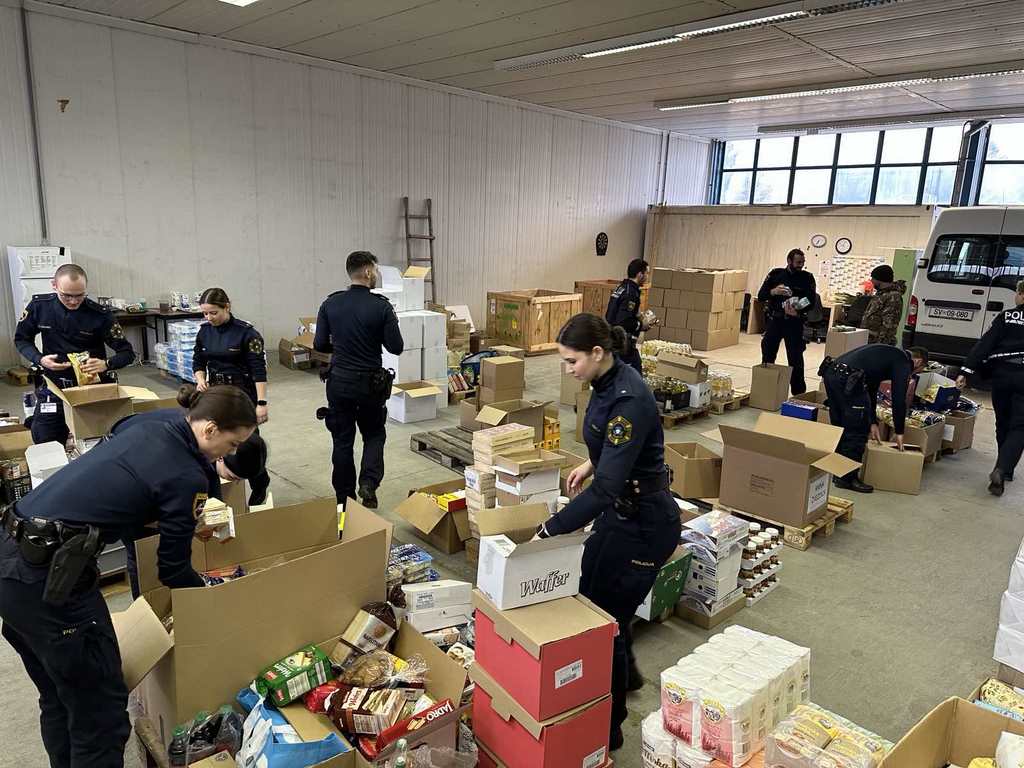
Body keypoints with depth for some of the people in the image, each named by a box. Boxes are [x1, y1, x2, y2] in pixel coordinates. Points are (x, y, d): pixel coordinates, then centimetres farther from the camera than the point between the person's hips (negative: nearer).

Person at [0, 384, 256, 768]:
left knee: (58, 698, 25)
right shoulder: (188, 477, -12)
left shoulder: (145, 432, 11)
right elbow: (172, 569, -3)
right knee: (100, 708, 6)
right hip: (46, 577, -9)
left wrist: (184, 523, 31)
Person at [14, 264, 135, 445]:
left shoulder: (99, 315, -13)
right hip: (53, 384, 2)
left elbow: (127, 353, -9)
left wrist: (106, 364, -29)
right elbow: (21, 339, 10)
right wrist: (39, 360, -10)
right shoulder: (39, 306, -6)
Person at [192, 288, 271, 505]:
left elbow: (259, 369, -15)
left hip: (242, 393, -5)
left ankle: (260, 488, 20)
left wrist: (261, 403, -20)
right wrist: (200, 379, -6)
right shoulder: (204, 331, 4)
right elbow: (198, 361, 15)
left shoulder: (245, 332, -14)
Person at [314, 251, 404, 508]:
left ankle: (344, 498, 18)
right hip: (371, 383, -2)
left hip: (339, 381, 2)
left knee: (342, 441, 12)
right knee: (374, 434, 18)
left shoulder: (330, 304, -3)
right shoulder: (382, 306, -11)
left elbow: (319, 344, -2)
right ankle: (369, 483, -2)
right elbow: (396, 347, -10)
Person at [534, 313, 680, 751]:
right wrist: (591, 463, 26)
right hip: (619, 511, 9)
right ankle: (624, 675, 49)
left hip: (644, 521, -9)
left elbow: (607, 486, -34)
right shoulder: (607, 384, 0)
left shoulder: (629, 399, -30)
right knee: (587, 599, 22)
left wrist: (548, 532, -33)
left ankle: (608, 727, 25)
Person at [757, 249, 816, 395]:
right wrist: (773, 291, -21)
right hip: (774, 320, 2)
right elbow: (761, 296, 0)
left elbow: (811, 301, -6)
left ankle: (798, 393, 5)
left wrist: (798, 312, -25)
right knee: (767, 356, 7)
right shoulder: (775, 274, 3)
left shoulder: (807, 278, 0)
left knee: (795, 359, -2)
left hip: (794, 323, -2)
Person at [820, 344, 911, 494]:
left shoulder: (886, 354, 33)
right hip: (847, 378, -9)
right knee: (857, 431, 3)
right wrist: (899, 432, 13)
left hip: (830, 372, 9)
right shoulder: (903, 362, 8)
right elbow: (899, 399, 4)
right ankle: (847, 478, 10)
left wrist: (873, 422, 35)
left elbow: (871, 389, 35)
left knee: (840, 426, 22)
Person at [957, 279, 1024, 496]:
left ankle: (1004, 471, 28)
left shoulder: (1006, 316, 3)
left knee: (1003, 424, 17)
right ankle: (1001, 469, -19)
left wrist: (965, 371, -10)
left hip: (1002, 374, 1)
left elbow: (985, 344, -6)